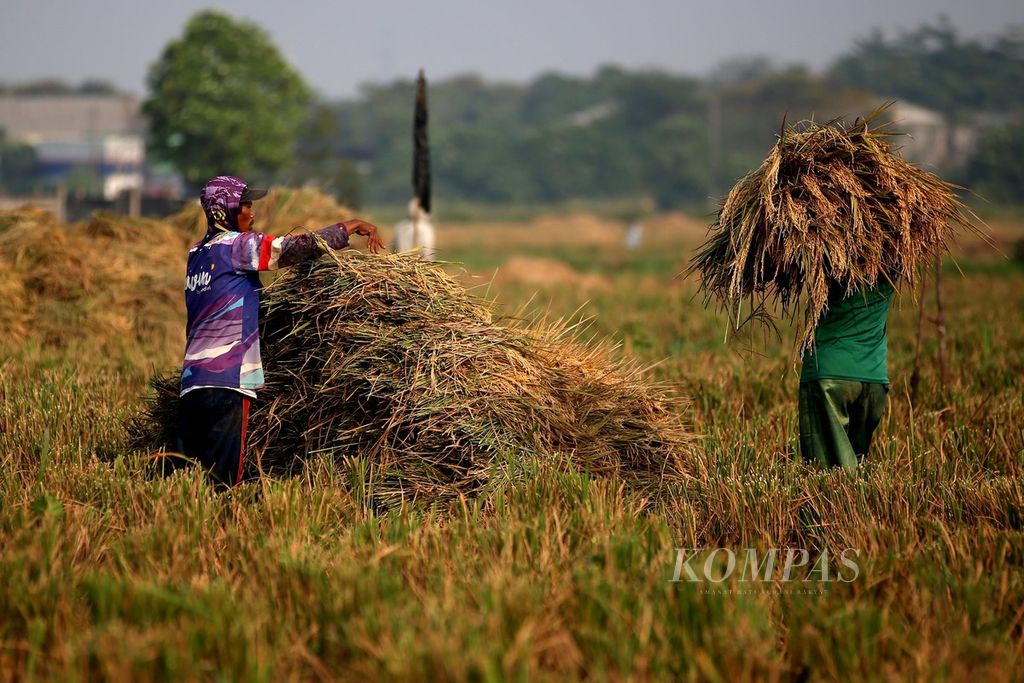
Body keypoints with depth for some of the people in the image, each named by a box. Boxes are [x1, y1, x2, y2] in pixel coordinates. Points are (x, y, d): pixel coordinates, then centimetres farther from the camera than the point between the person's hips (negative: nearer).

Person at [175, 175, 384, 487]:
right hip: (226, 380, -8)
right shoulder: (235, 245, -5)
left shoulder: (198, 252, 19)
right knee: (221, 478, -10)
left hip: (192, 379, 8)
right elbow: (298, 247, -10)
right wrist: (351, 226, 4)